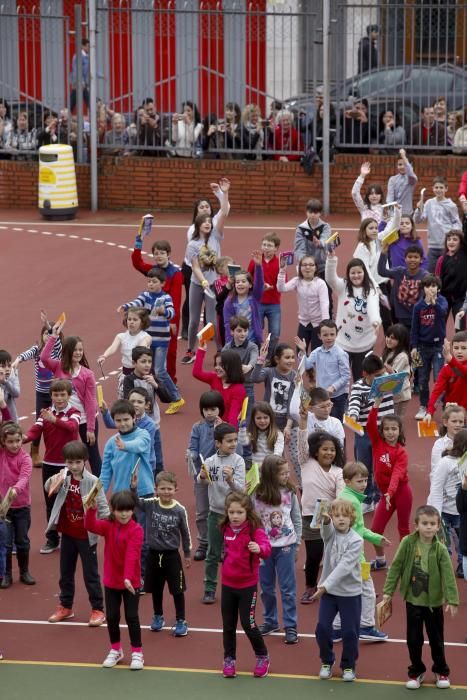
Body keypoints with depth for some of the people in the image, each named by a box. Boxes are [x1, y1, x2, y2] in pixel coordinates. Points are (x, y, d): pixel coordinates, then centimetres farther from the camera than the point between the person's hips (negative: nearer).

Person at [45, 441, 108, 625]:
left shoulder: (92, 481, -16)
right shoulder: (63, 477, -2)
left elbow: (102, 506, -15)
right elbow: (48, 487, -10)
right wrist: (55, 479, -32)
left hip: (86, 535, -5)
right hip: (67, 534, 5)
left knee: (90, 573, 4)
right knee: (65, 572, 17)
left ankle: (98, 610, 14)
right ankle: (65, 607, 30)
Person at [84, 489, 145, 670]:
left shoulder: (136, 530, -15)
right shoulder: (108, 526, -1)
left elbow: (132, 555, -25)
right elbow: (91, 526, -19)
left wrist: (128, 577, -34)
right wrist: (90, 510, -37)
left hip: (131, 582, -4)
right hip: (111, 581, 4)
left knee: (131, 616, 0)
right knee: (112, 616, 11)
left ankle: (137, 652, 11)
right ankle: (115, 650, 27)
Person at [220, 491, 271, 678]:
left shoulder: (255, 531, -17)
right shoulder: (226, 530, 0)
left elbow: (266, 548, -35)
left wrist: (259, 549, -55)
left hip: (247, 585, -5)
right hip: (228, 584, 5)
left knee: (248, 623, -2)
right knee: (228, 624, 12)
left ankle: (262, 657, 19)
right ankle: (229, 659, 27)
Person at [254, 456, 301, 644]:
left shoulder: (290, 493, -4)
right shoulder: (258, 495, -7)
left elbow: (297, 519, 4)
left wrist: (296, 542, 1)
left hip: (285, 546, -1)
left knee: (288, 588, 1)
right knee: (266, 587, 13)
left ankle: (290, 626, 6)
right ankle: (270, 621, 28)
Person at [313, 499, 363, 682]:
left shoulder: (356, 540, -13)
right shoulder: (330, 533, -2)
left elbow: (344, 566, -21)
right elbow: (326, 529, -28)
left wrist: (325, 585, -29)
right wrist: (325, 520, -53)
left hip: (350, 593, -3)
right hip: (328, 591, 3)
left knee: (350, 632, 3)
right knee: (322, 628, 0)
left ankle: (348, 666, 23)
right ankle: (326, 662, 22)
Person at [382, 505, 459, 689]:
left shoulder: (440, 549, -12)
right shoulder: (408, 543, -10)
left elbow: (448, 575, -14)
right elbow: (396, 567, -4)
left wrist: (452, 600, -21)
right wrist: (388, 590, -6)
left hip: (434, 602, -1)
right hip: (413, 600, 1)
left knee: (436, 639, 13)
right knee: (414, 639, 10)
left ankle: (441, 671, 31)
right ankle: (416, 672, 26)